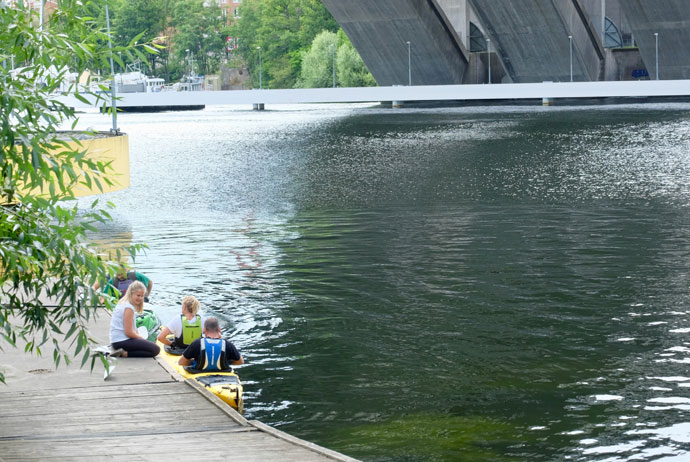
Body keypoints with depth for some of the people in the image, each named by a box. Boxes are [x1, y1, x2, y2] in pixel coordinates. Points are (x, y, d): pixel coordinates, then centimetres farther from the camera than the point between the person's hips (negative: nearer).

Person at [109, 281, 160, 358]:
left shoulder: (123, 304, 15)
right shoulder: (129, 308, -16)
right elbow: (128, 332, -18)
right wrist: (143, 339, -4)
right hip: (122, 341, -10)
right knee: (155, 349, -13)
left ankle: (124, 352, 8)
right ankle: (125, 353, -15)